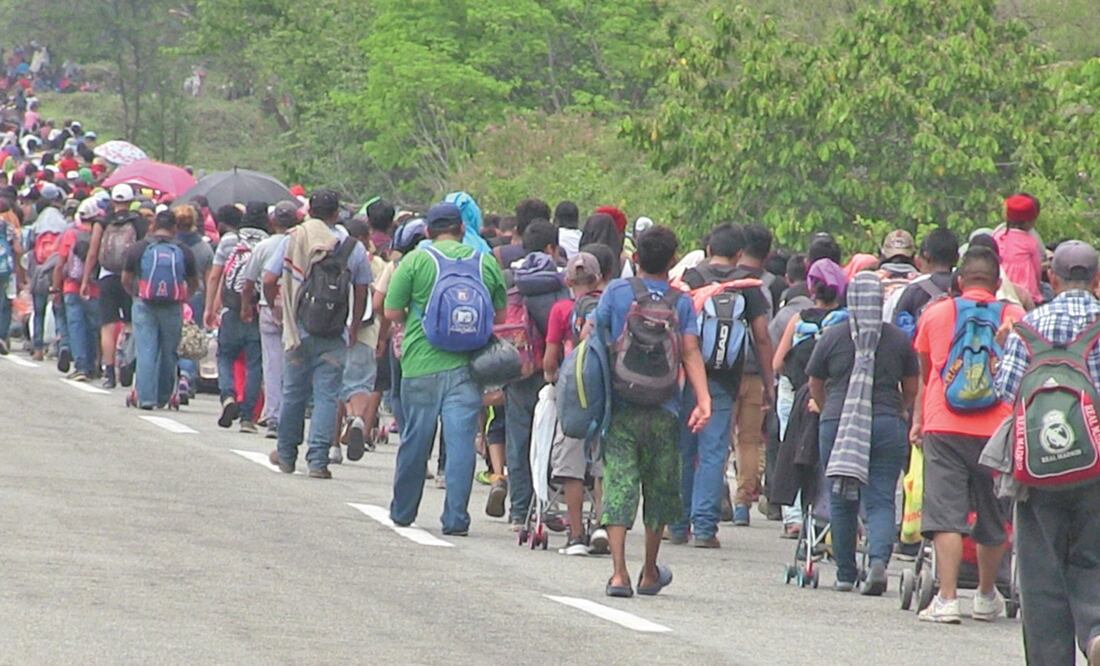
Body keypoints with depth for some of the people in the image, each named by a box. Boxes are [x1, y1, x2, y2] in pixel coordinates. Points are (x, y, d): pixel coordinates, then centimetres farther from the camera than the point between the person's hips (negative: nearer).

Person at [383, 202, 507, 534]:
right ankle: (455, 517, -4)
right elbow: (503, 316, 10)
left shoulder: (415, 260, -3)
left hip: (422, 365, -1)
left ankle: (402, 511, 24)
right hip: (467, 365, 1)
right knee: (461, 441, 0)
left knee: (415, 440, 11)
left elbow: (392, 312, -3)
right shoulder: (486, 262, 4)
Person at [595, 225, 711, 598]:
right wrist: (703, 400, -11)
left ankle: (619, 573, -15)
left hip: (620, 409, -1)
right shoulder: (681, 302, 2)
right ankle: (650, 574, 26)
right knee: (659, 490, 15)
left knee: (618, 487, -3)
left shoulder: (617, 292, 0)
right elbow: (691, 353, -6)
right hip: (663, 412, 1)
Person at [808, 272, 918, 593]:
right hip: (887, 426, 0)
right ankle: (879, 558, -23)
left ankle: (845, 574, 15)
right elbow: (911, 389, 13)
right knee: (881, 500, 1)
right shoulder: (898, 339, 2)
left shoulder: (832, 338, -1)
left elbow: (815, 386, 11)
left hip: (837, 425, 0)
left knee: (842, 502, 10)